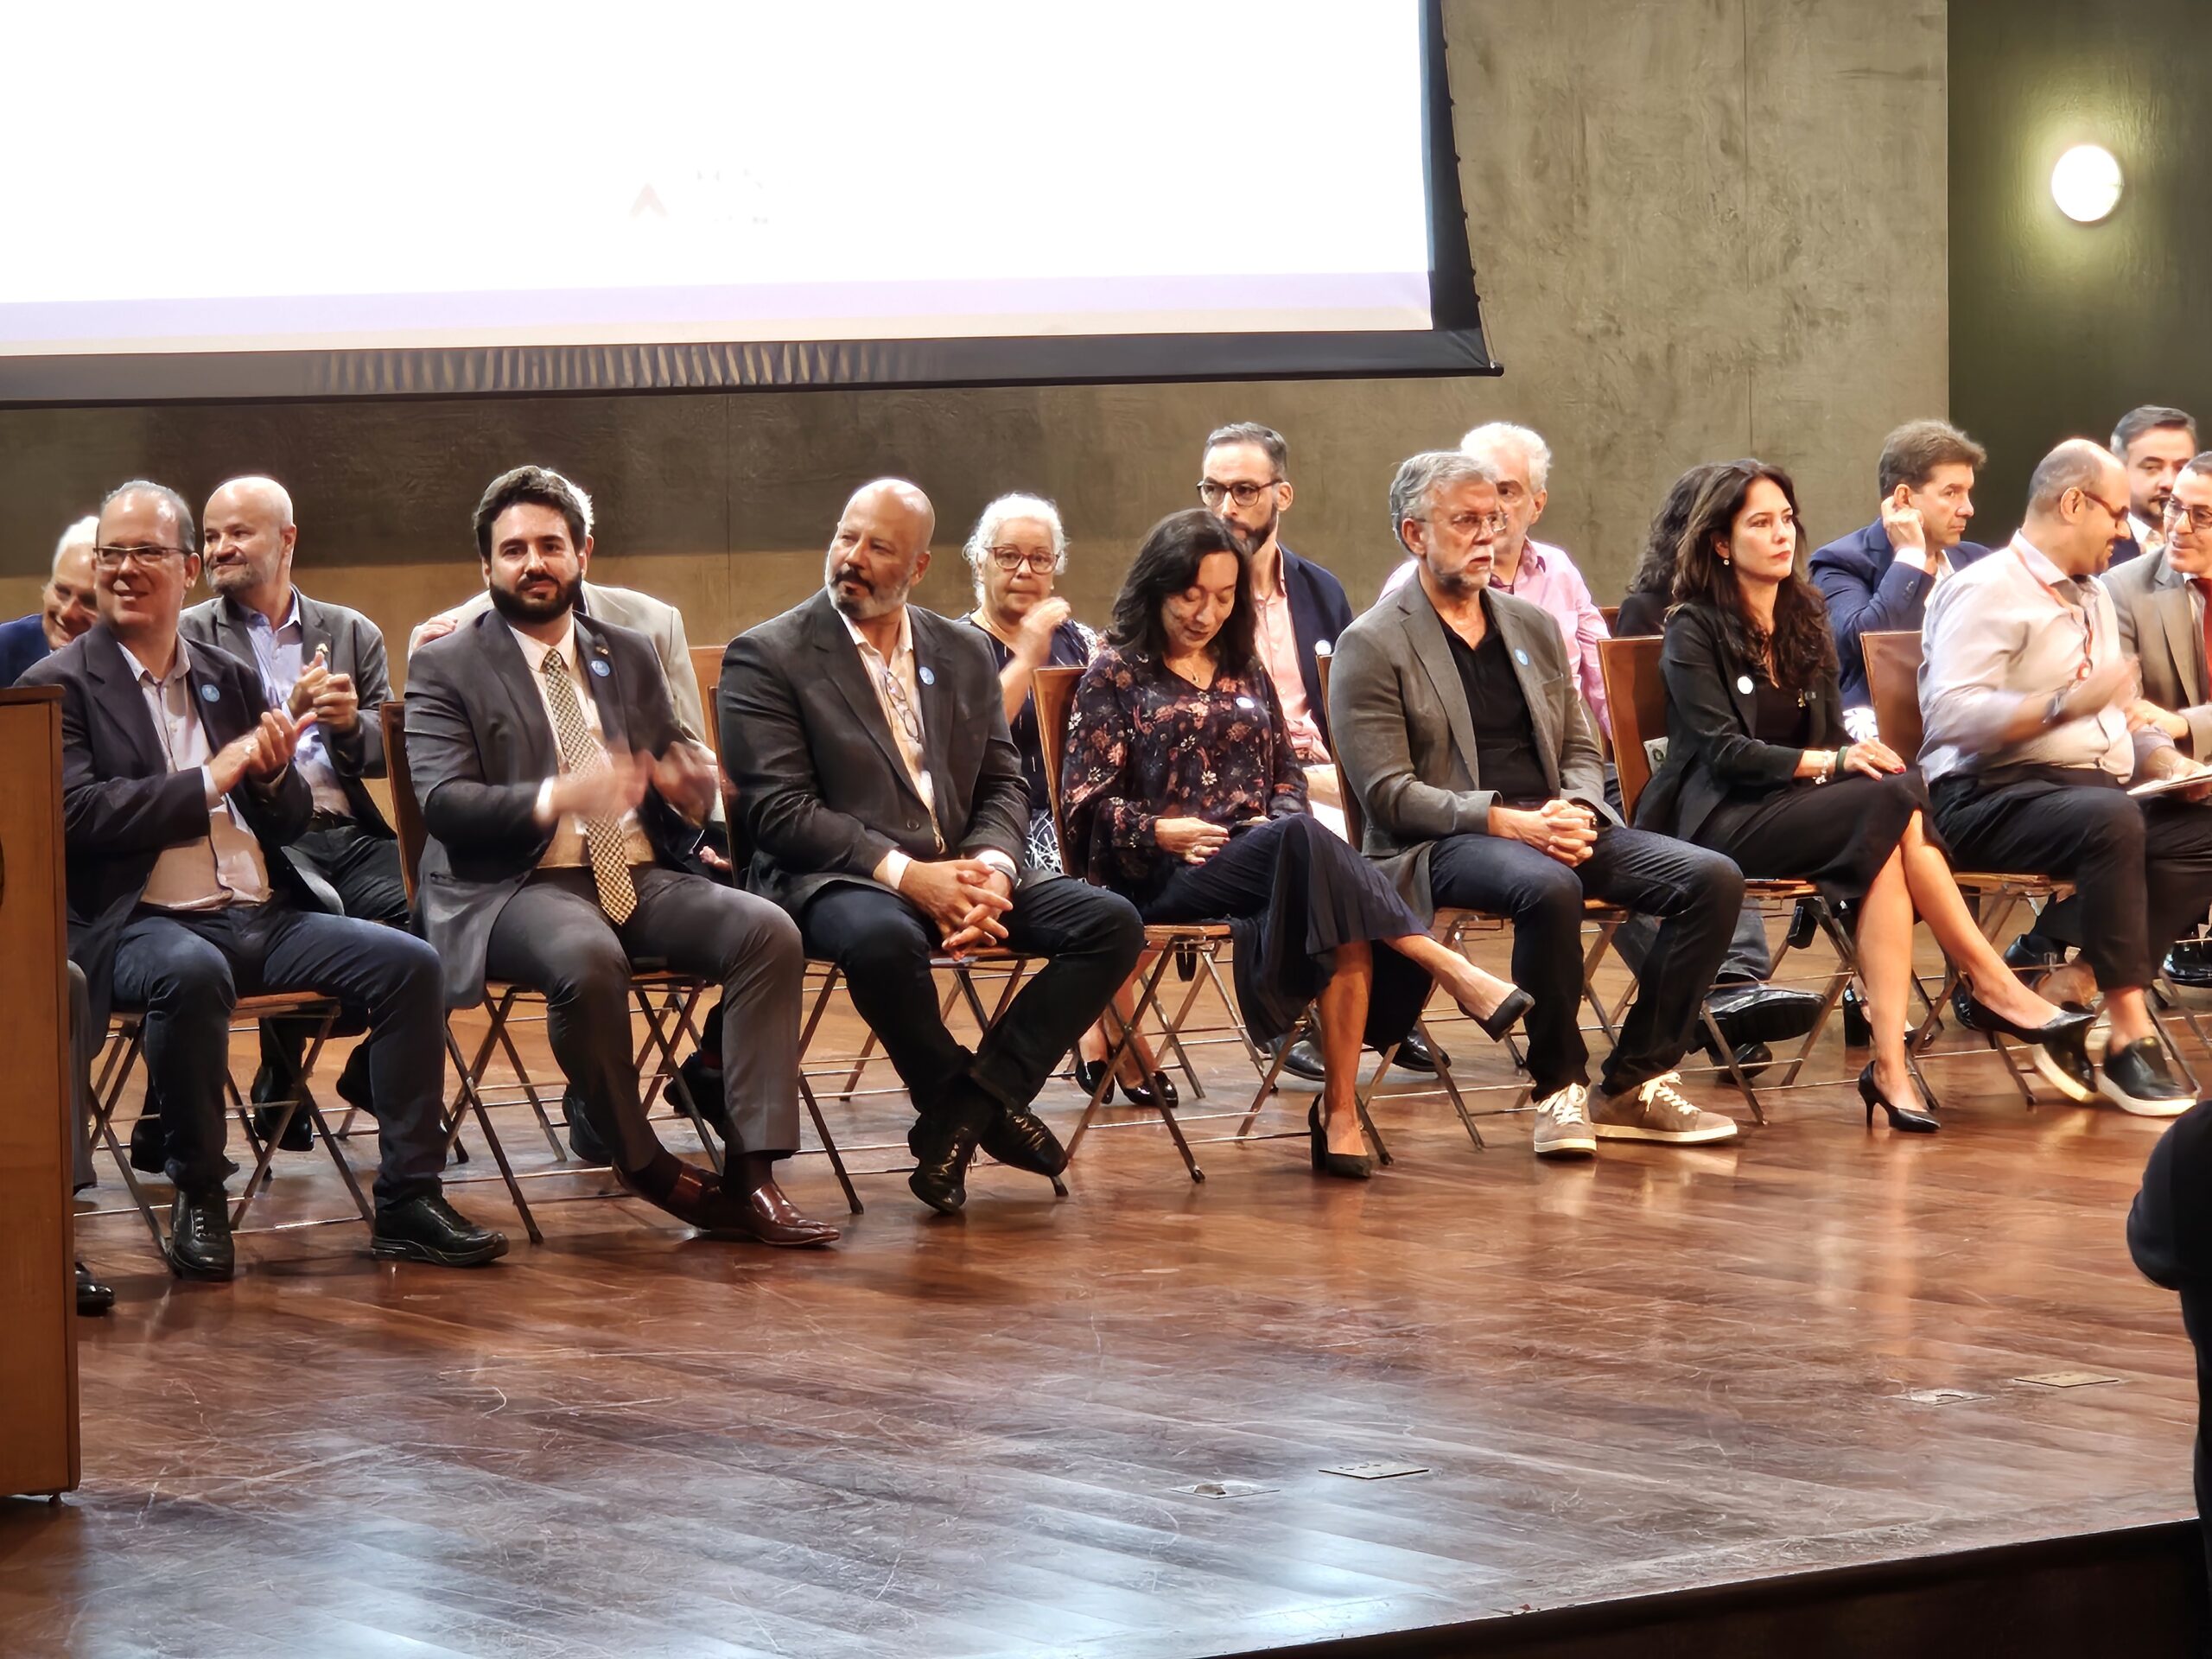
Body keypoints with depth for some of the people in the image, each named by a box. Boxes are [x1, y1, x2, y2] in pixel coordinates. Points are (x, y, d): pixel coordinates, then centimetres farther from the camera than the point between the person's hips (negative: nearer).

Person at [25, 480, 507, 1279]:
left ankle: (408, 1199, -10)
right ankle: (197, 1198, -21)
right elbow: (78, 814, -13)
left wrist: (274, 775, -5)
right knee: (192, 972, -39)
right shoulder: (61, 686, 1)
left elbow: (290, 824, 19)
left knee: (407, 963, -13)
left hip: (262, 915, 6)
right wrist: (210, 780, -13)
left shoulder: (231, 680, 18)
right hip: (146, 924, -6)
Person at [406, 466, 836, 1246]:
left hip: (638, 877, 5)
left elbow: (678, 774, 22)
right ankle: (641, 1164, -17)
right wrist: (555, 798, -27)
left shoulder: (631, 656, 20)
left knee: (769, 932, -22)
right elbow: (443, 802, -9)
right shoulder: (445, 668, 5)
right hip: (514, 887, -5)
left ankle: (751, 1175, -26)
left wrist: (689, 794, -5)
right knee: (588, 960, -38)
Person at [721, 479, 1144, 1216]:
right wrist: (904, 875, -20)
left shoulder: (964, 653, 16)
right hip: (835, 879, -5)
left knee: (1111, 924, -15)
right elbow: (778, 810, -10)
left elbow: (1004, 786, 14)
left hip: (960, 870, 6)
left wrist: (991, 869, -10)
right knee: (881, 938, -40)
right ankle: (984, 1104, -13)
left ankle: (961, 1111, -17)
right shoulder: (765, 657, -2)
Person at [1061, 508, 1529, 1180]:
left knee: (1345, 926, -33)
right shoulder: (1116, 675, 8)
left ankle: (1340, 1109, -37)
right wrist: (1160, 831, -15)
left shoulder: (1245, 672, 23)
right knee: (1305, 842, -36)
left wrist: (1284, 821, -3)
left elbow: (1287, 771, 20)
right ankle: (1452, 971, -40)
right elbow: (1085, 803, 2)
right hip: (1162, 875, -4)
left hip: (1259, 859, 4)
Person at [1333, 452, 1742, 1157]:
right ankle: (1560, 1088, -20)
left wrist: (1575, 811, -5)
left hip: (1554, 827, 6)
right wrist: (1508, 821, -19)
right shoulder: (1371, 647, -1)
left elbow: (1581, 750, 20)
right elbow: (1388, 793, -9)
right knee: (1547, 888, -39)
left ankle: (1635, 1086, -10)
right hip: (1441, 845, -6)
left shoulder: (1533, 627, 20)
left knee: (1712, 879, -15)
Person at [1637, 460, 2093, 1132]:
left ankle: (1890, 1062, -42)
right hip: (1723, 820, -6)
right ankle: (1995, 986, -29)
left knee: (1887, 845, -32)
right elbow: (1723, 750, -12)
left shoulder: (1806, 621, 19)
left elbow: (1834, 734, 15)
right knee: (1896, 803, -30)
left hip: (1797, 809, 6)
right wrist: (1827, 761, -24)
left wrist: (1860, 754, -10)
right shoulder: (1694, 630, -1)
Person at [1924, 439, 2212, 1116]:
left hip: (2094, 789, 9)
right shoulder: (1987, 591, -5)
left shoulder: (2095, 597, 24)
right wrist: (2066, 705, -27)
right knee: (2109, 819, -37)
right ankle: (2129, 1035, -33)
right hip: (1989, 799, -9)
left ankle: (2068, 992, -23)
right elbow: (1952, 715, -18)